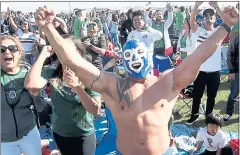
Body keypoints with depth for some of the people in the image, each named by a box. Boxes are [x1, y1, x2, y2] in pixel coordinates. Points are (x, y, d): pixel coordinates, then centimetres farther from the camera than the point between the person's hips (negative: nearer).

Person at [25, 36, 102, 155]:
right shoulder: (52, 72, -10)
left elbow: (95, 110, -21)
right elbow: (30, 84, -29)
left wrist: (76, 86, -31)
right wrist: (43, 55, -21)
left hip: (84, 135, -2)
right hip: (59, 133, 2)